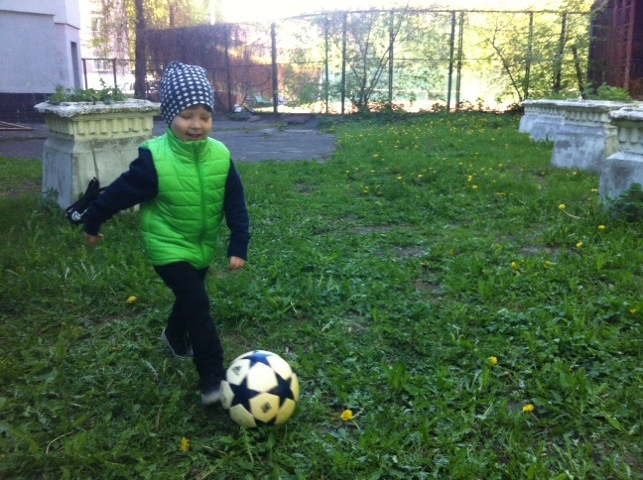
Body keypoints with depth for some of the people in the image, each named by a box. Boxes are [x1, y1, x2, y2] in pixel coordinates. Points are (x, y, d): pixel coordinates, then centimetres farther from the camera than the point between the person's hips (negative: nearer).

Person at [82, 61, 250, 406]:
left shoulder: (220, 155, -13)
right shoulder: (154, 157, -24)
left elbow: (235, 203, -6)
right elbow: (119, 193, -12)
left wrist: (238, 246, -9)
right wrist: (92, 223, 0)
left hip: (203, 246, 5)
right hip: (168, 246, -5)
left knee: (190, 297, 24)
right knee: (198, 304, -15)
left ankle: (176, 337, 56)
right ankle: (213, 379, -5)